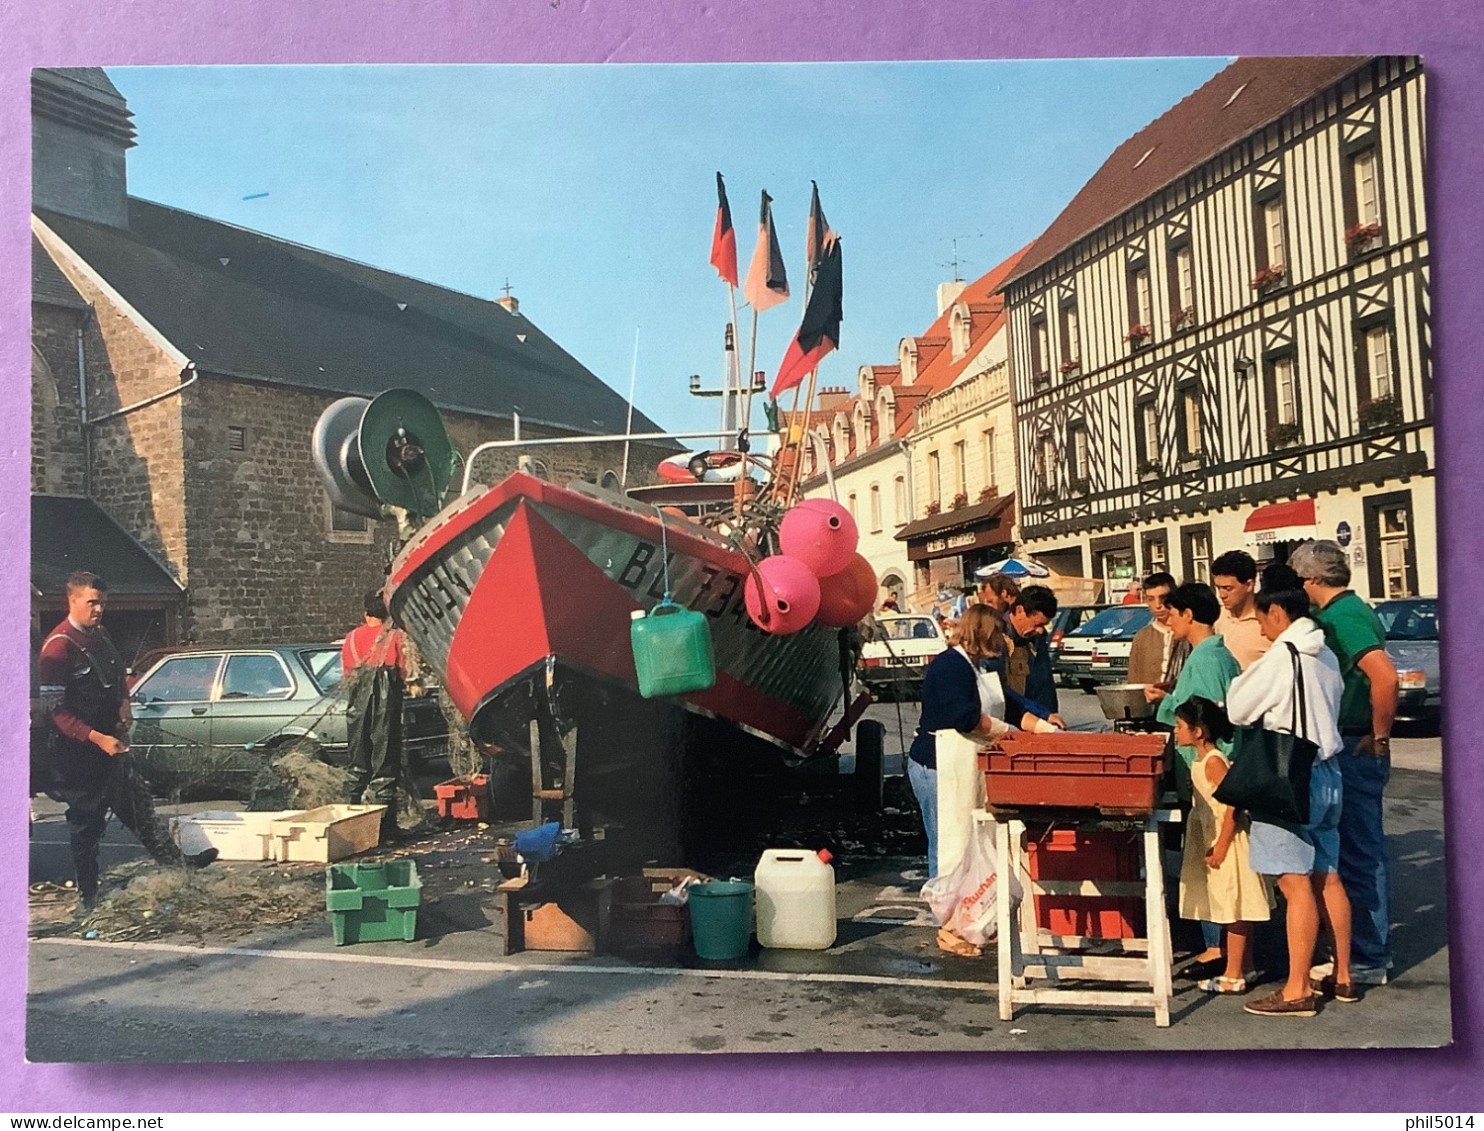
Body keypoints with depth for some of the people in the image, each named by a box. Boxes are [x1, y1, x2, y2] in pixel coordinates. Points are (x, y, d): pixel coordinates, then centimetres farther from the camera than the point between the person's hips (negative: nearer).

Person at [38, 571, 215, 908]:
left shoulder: (100, 634, 7)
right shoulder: (58, 647, -18)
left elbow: (117, 676, 24)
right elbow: (54, 709, -21)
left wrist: (123, 704, 4)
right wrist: (97, 738, -26)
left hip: (110, 744, 8)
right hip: (78, 751, -8)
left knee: (138, 804, 17)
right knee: (87, 825, 4)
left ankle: (177, 861, 26)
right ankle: (90, 899, 16)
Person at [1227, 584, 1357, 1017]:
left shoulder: (1280, 657, -16)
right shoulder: (1326, 656, 9)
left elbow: (1237, 710, -9)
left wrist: (1242, 678, 9)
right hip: (1327, 772, 9)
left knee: (1296, 885, -5)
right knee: (1328, 880, 15)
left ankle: (1297, 990, 0)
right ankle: (1343, 977, 24)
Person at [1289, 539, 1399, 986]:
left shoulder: (1340, 618, -18)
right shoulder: (1355, 610, 13)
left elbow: (1385, 676, -30)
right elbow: (1379, 675, 23)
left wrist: (1379, 736, -20)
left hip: (1354, 749, -11)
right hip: (1359, 747, 11)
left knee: (1357, 853, -3)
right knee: (1367, 849, 18)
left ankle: (1366, 959, 6)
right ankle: (1375, 946, 30)